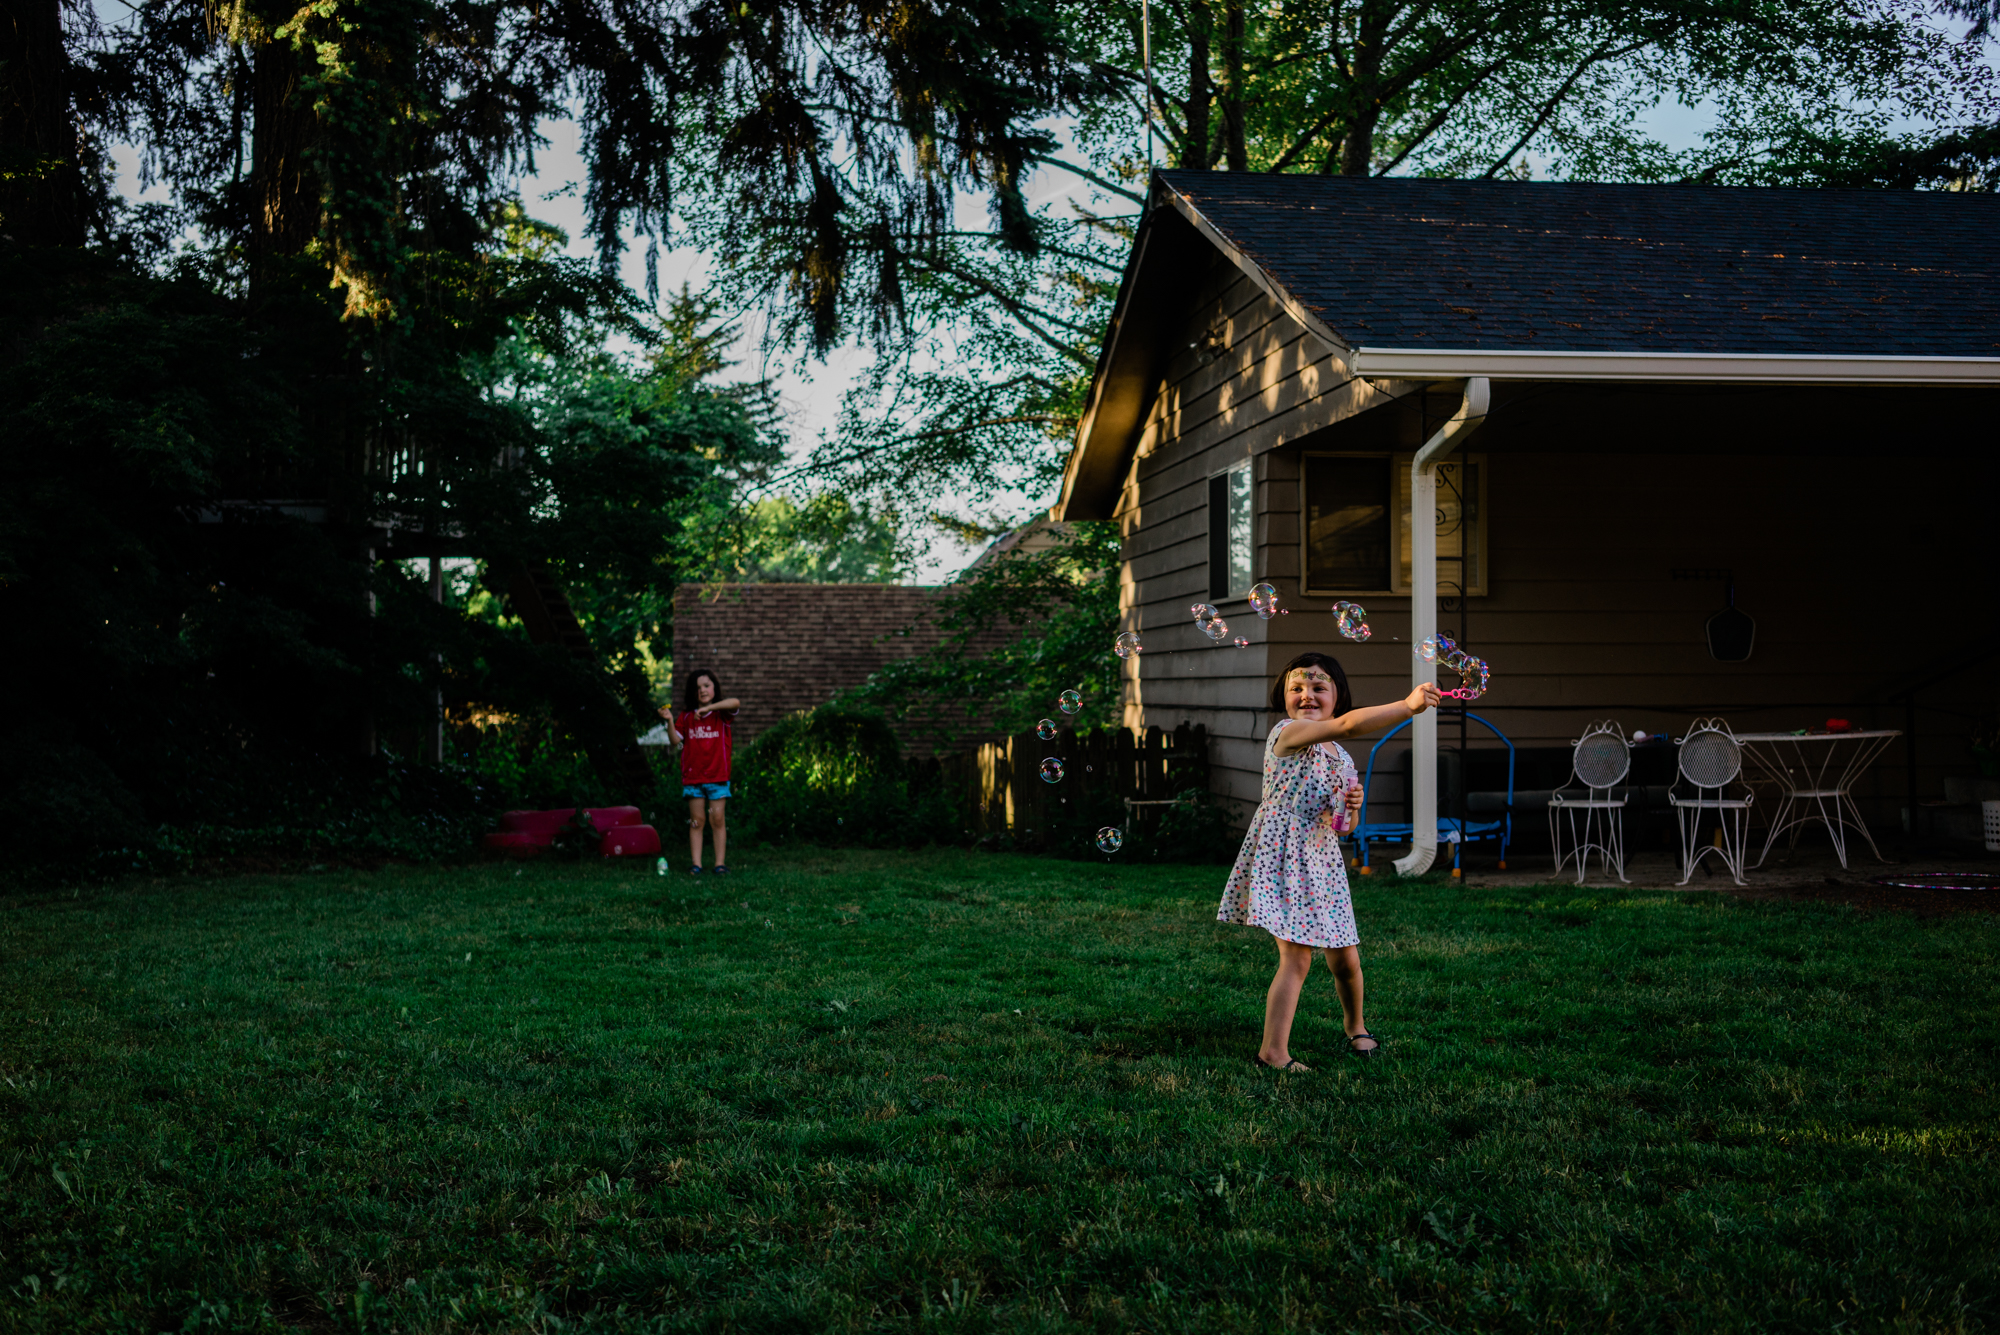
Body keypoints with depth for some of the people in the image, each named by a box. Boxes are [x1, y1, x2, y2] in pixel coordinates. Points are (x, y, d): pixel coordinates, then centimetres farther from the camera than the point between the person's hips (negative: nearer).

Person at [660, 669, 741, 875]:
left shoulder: (721, 714, 1)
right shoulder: (686, 717, 8)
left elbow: (735, 703, -20)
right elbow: (676, 740, 2)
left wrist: (708, 708, -24)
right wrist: (670, 721, -15)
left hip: (717, 775, -1)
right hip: (693, 776, 2)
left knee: (717, 819, -2)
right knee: (697, 821, 3)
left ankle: (720, 863, 3)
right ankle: (696, 864, 4)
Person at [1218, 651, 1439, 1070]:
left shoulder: (1341, 757, 14)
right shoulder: (1287, 733, -10)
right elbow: (1349, 724, -27)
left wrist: (1353, 807, -3)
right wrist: (1408, 706, -27)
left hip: (1323, 861, 7)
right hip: (1284, 855, -7)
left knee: (1346, 959, 10)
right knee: (1297, 958, -13)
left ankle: (1355, 1027, 36)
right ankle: (1273, 1052, -6)